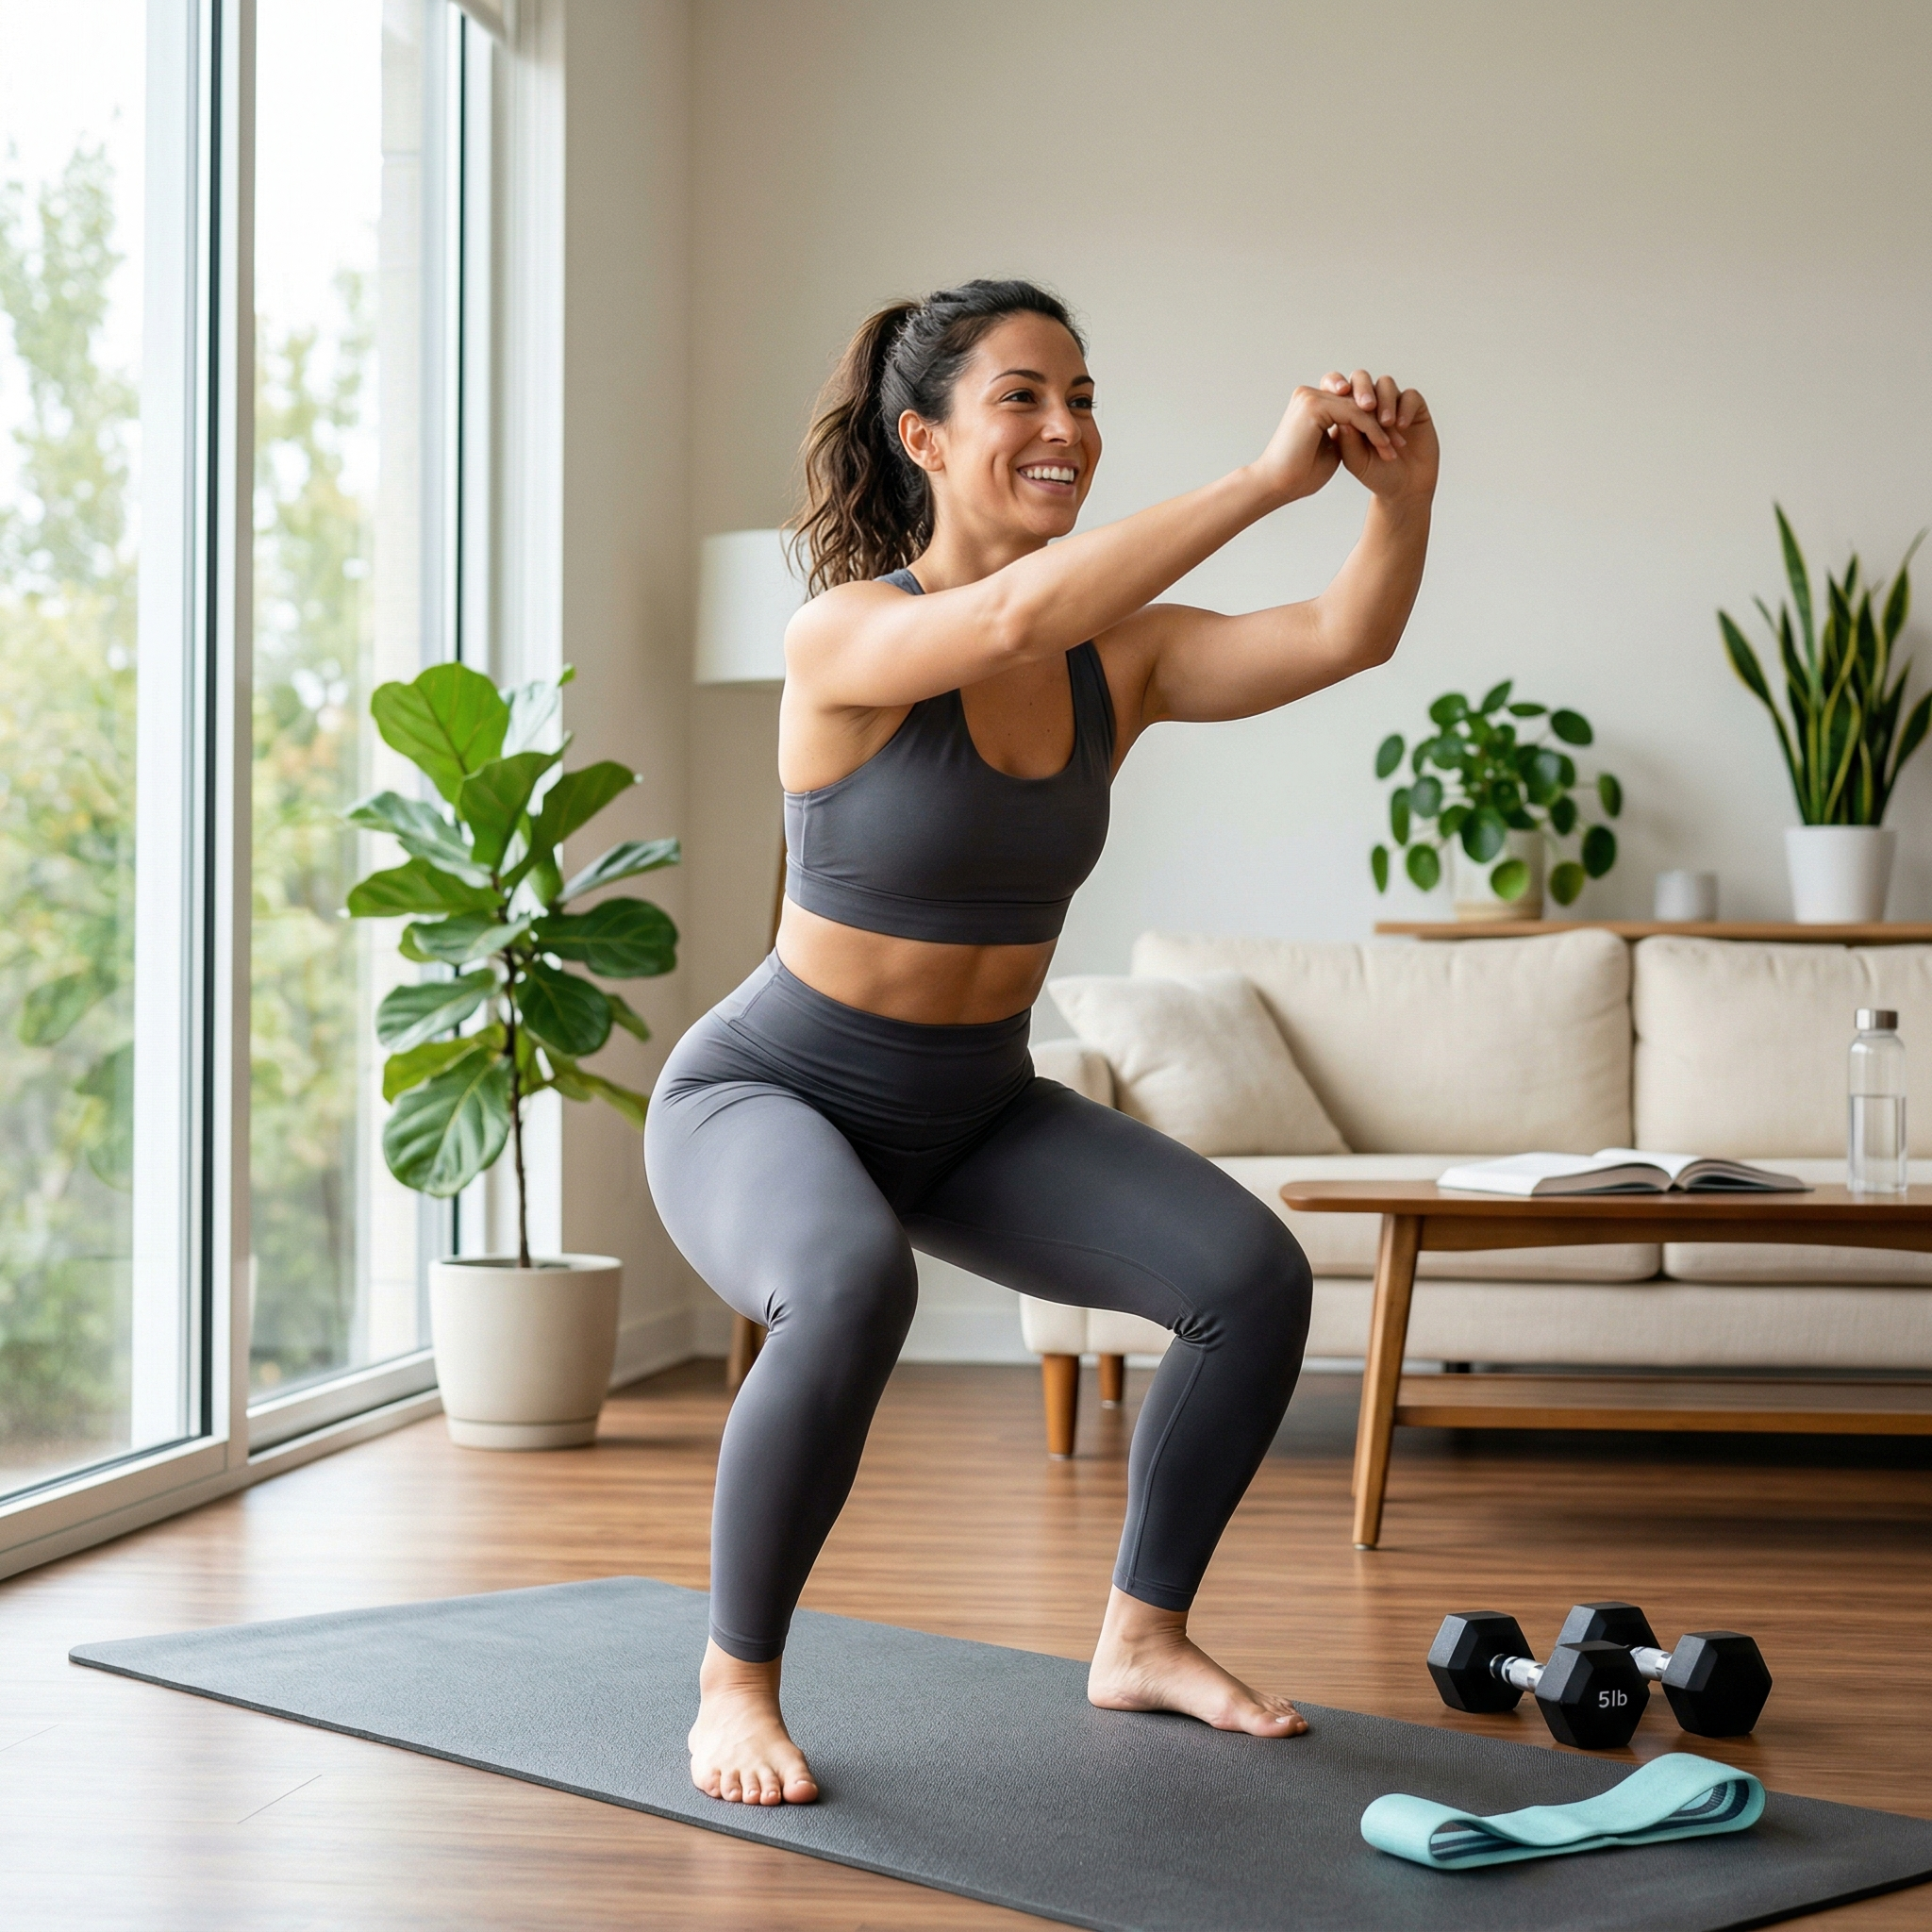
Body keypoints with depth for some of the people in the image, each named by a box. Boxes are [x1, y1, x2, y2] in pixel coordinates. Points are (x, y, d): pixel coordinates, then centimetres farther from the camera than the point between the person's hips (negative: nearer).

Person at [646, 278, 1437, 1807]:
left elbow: (1344, 639, -21)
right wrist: (1266, 478, -45)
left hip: (977, 1109, 6)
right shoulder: (847, 640, -23)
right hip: (768, 1097, -6)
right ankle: (736, 1688, -17)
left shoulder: (1121, 657, -6)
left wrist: (1404, 500, -40)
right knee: (852, 1290, -38)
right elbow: (1018, 616, -44)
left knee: (1255, 1277, -10)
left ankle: (1143, 1638, 11)